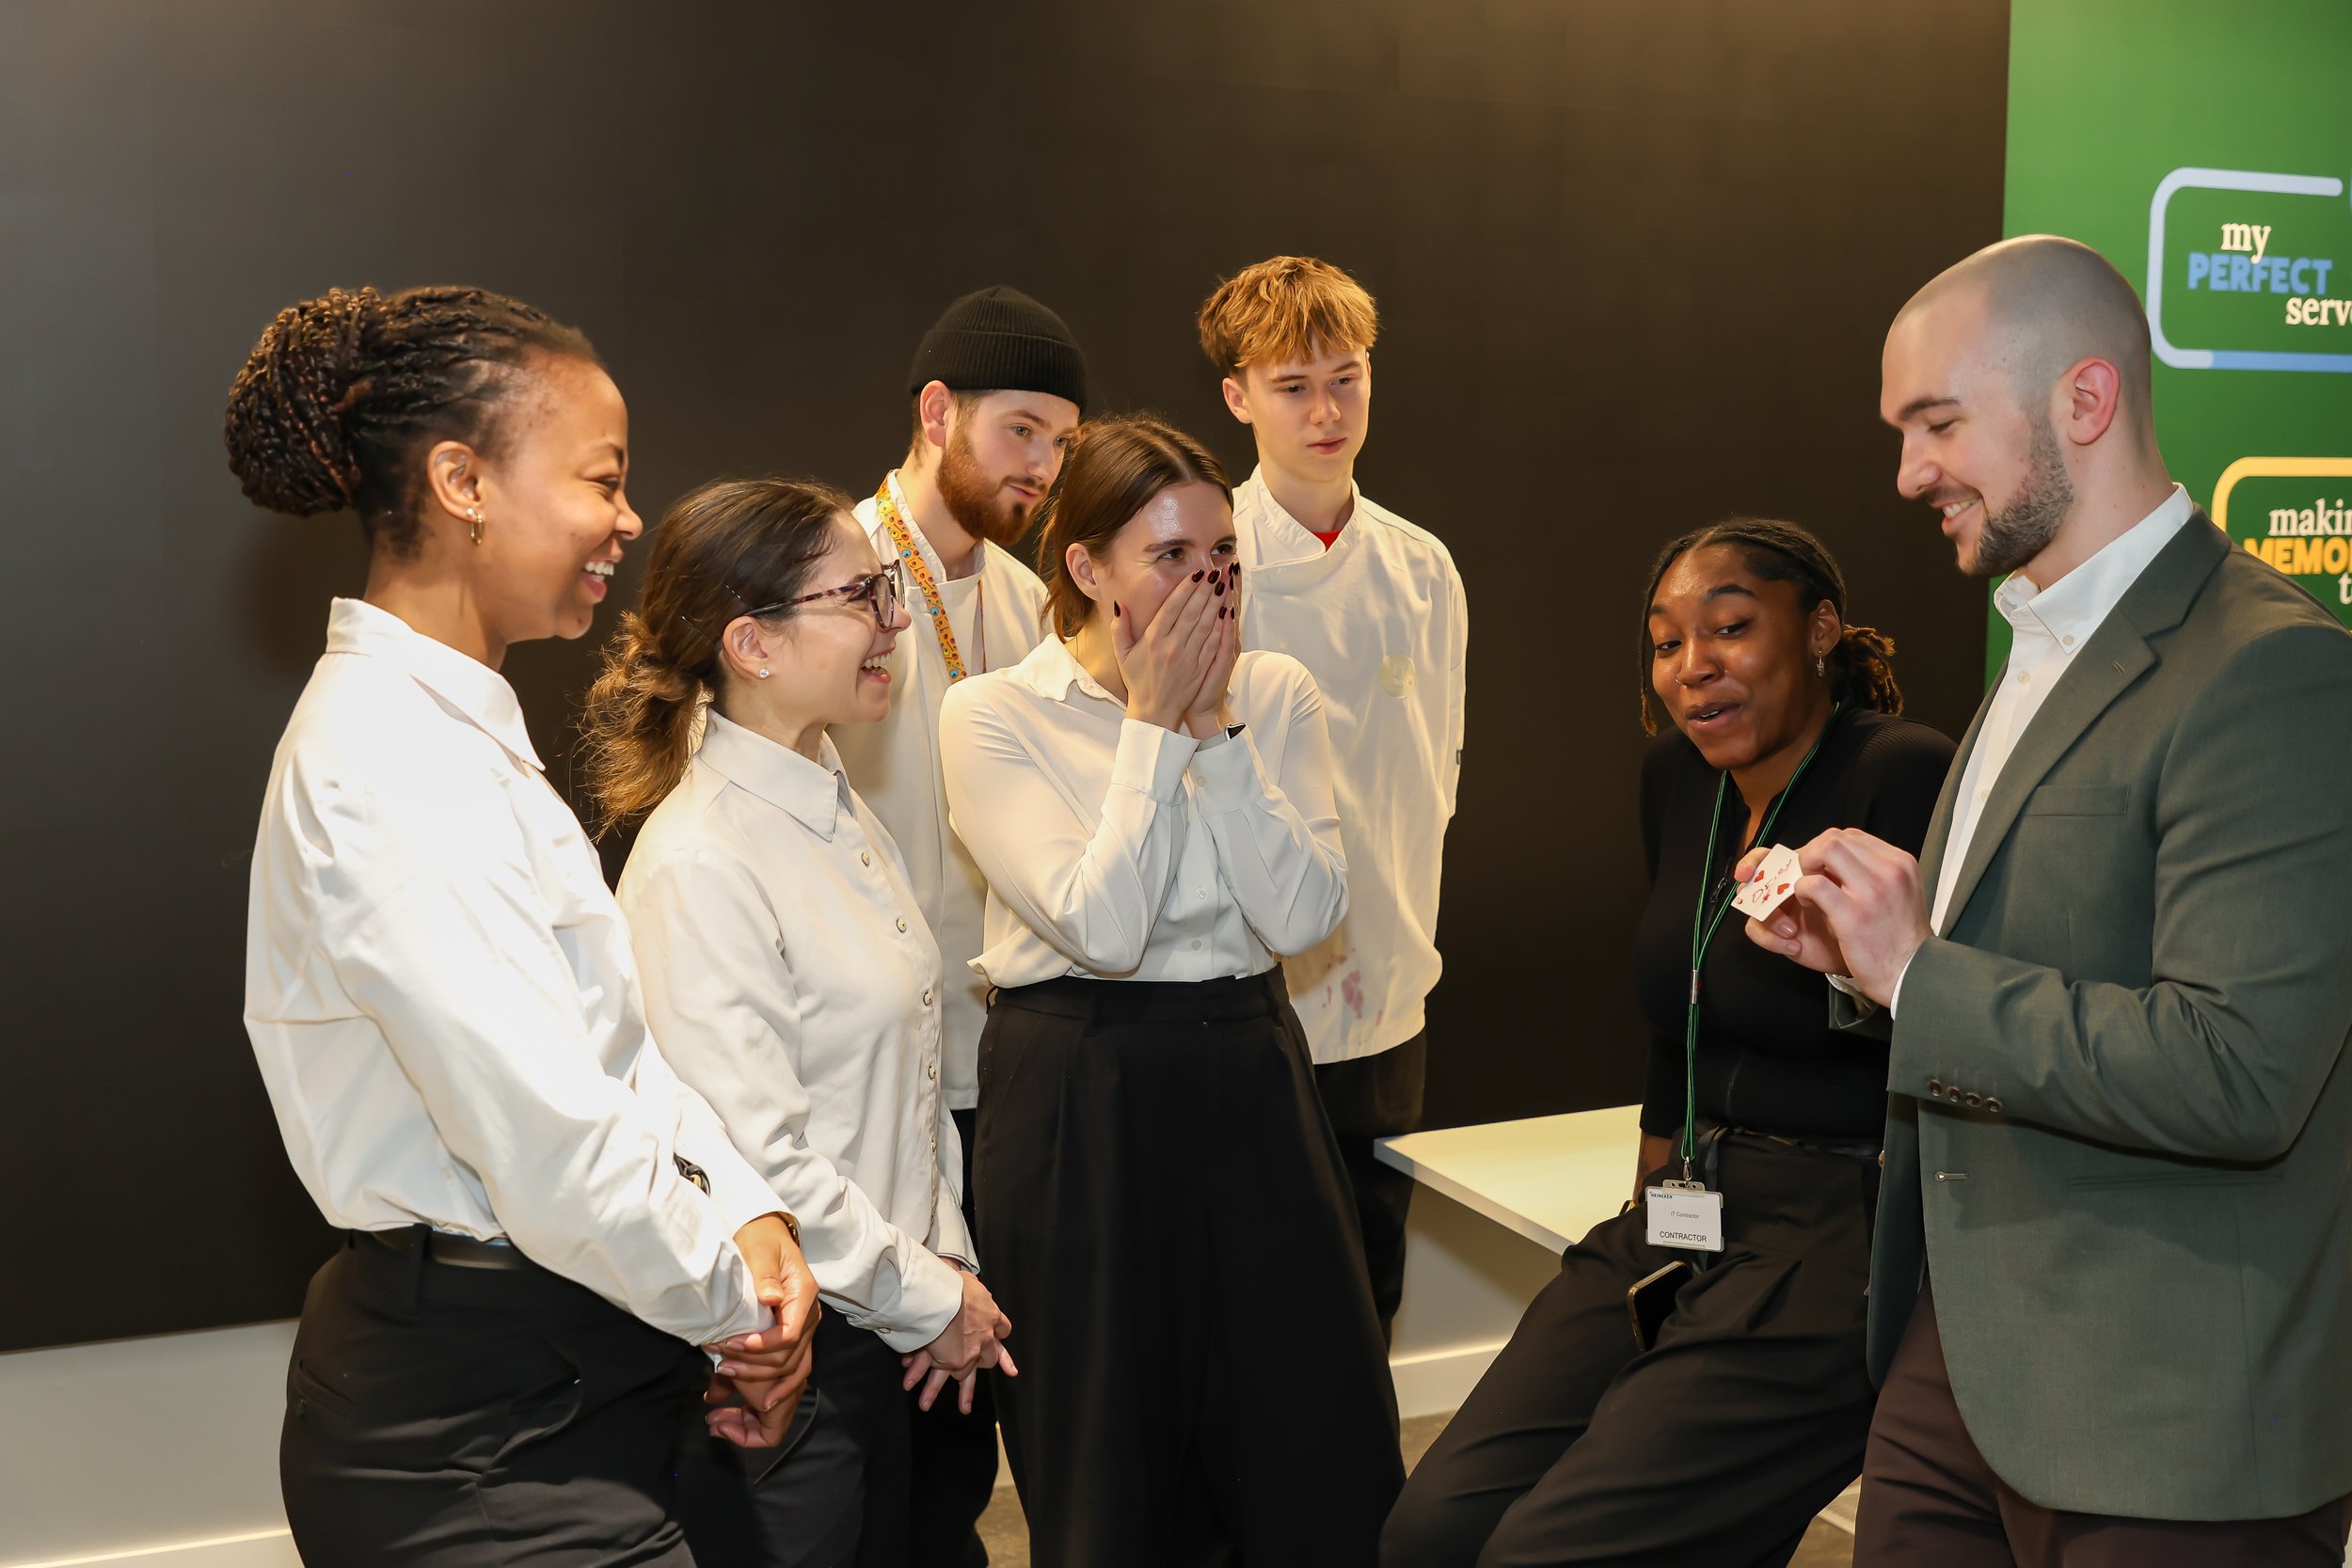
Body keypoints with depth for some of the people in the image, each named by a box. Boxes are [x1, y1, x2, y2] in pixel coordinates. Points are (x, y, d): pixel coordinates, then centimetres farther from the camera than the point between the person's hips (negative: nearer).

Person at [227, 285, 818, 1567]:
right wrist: (733, 1309, -9)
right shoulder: (391, 764, -21)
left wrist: (747, 1217, -3)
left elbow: (615, 1045, 11)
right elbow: (556, 1151, -25)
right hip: (479, 1445, -9)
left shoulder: (456, 728, 12)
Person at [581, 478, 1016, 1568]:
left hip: (878, 1343, 8)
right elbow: (754, 1160, -22)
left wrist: (949, 1260, 6)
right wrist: (927, 1302, -11)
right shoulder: (699, 863, -20)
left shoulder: (843, 813, 8)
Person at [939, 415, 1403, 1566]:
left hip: (1251, 1081, 3)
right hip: (1079, 1101, -3)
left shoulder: (1274, 695, 3)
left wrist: (1216, 726, -12)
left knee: (1327, 1455, 8)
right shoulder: (994, 716, -8)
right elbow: (1102, 926, -19)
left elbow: (1302, 917, -9)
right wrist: (1155, 726, -14)